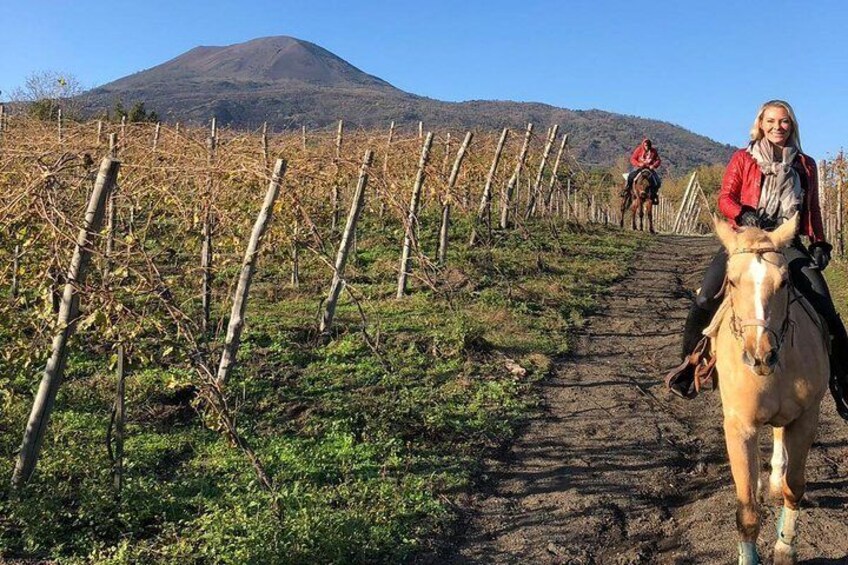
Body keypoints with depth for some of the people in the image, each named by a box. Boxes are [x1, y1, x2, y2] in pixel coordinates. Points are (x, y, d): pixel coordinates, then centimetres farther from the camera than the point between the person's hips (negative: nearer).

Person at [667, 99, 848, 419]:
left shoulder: (805, 165, 14)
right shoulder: (743, 159, 7)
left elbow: (813, 211, 17)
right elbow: (725, 199, 0)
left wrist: (819, 244, 5)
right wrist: (746, 215, -20)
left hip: (787, 243, 2)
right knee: (706, 300, -19)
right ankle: (690, 365, 0)